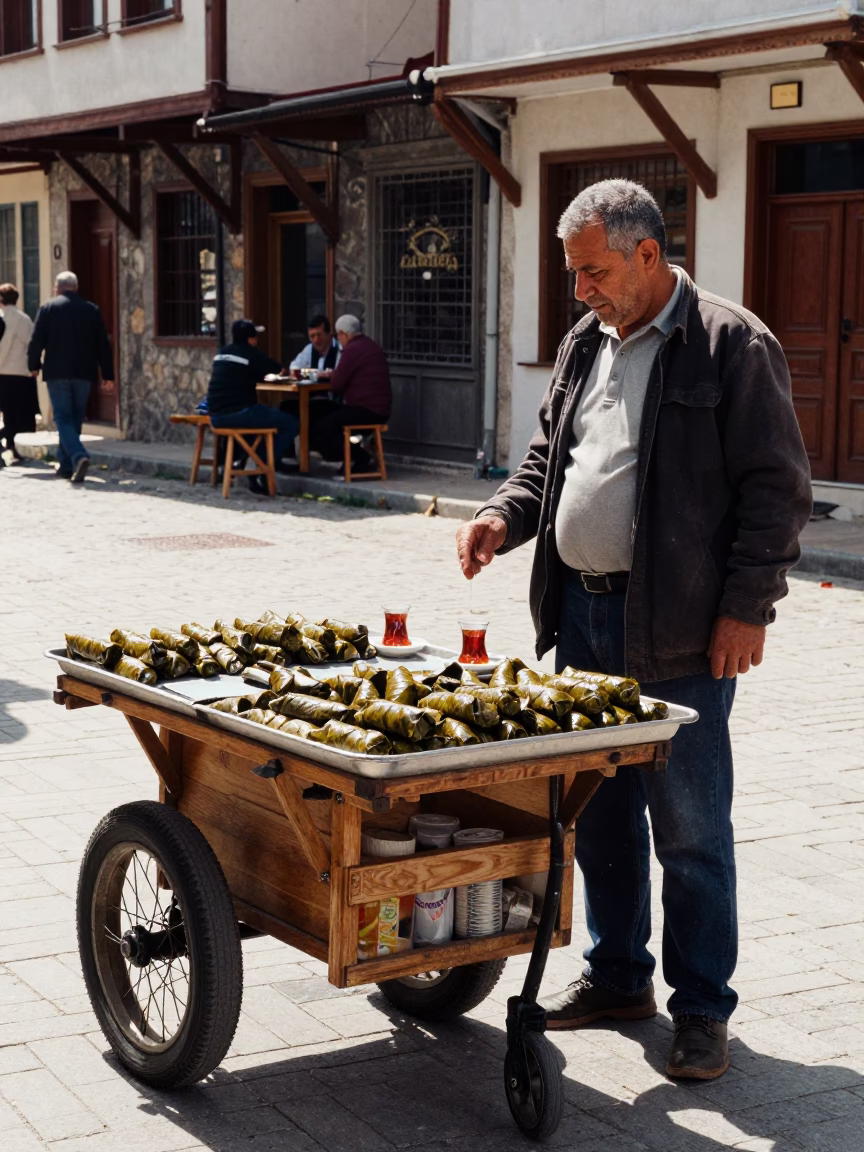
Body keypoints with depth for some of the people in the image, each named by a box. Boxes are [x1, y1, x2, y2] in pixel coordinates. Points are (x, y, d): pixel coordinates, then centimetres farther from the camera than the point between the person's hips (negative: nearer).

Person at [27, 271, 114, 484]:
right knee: (75, 418, 13)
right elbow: (103, 345, 5)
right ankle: (66, 465, 17)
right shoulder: (92, 310, 6)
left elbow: (37, 340, -2)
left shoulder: (48, 308, -2)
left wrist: (34, 365, 14)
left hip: (57, 373, -3)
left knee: (63, 418, -2)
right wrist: (108, 375, 9)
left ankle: (78, 456, -25)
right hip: (84, 373, 3)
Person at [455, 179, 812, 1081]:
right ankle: (617, 975, 30)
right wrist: (505, 515, 4)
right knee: (598, 811, 15)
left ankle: (702, 1008, 13)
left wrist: (747, 607, -14)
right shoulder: (584, 346, 14)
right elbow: (547, 458, 23)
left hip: (677, 631, -7)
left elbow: (775, 489, -10)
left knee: (689, 827, 0)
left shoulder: (731, 346, -8)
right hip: (581, 613, 7)